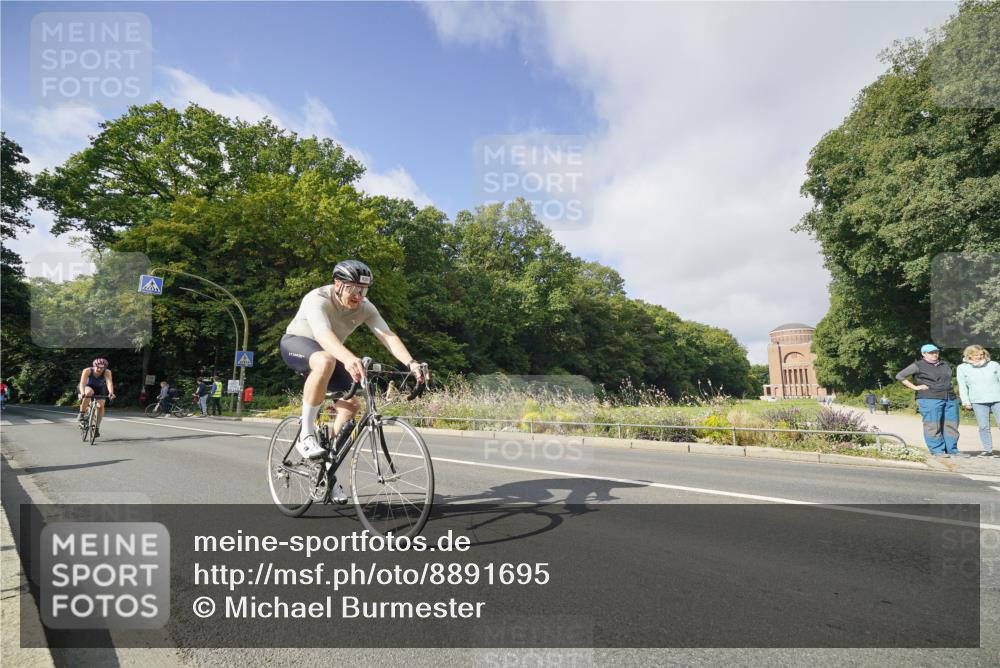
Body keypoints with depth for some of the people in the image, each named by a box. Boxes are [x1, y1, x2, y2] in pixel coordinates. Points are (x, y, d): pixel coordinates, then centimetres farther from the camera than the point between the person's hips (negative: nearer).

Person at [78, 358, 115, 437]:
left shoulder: (107, 372, -27)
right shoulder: (87, 371, -29)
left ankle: (97, 427, -4)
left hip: (99, 389, 2)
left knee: (101, 405, -19)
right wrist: (82, 393, -59)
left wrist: (111, 392, -59)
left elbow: (109, 383, -41)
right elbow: (82, 383, -41)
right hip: (87, 387, -1)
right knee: (89, 392, -36)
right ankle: (81, 415, -21)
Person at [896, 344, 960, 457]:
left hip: (950, 399, 6)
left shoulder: (945, 365, 19)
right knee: (933, 426, -6)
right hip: (930, 400, -6)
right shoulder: (918, 366, -2)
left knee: (951, 425, 6)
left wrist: (949, 388, 18)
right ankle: (937, 450, -1)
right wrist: (915, 387, -9)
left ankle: (952, 450, 15)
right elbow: (900, 376, -7)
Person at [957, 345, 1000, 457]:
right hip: (978, 401, -1)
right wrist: (966, 402, 0)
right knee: (983, 426, -1)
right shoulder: (962, 368, 6)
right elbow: (962, 386, 5)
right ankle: (987, 450, 6)